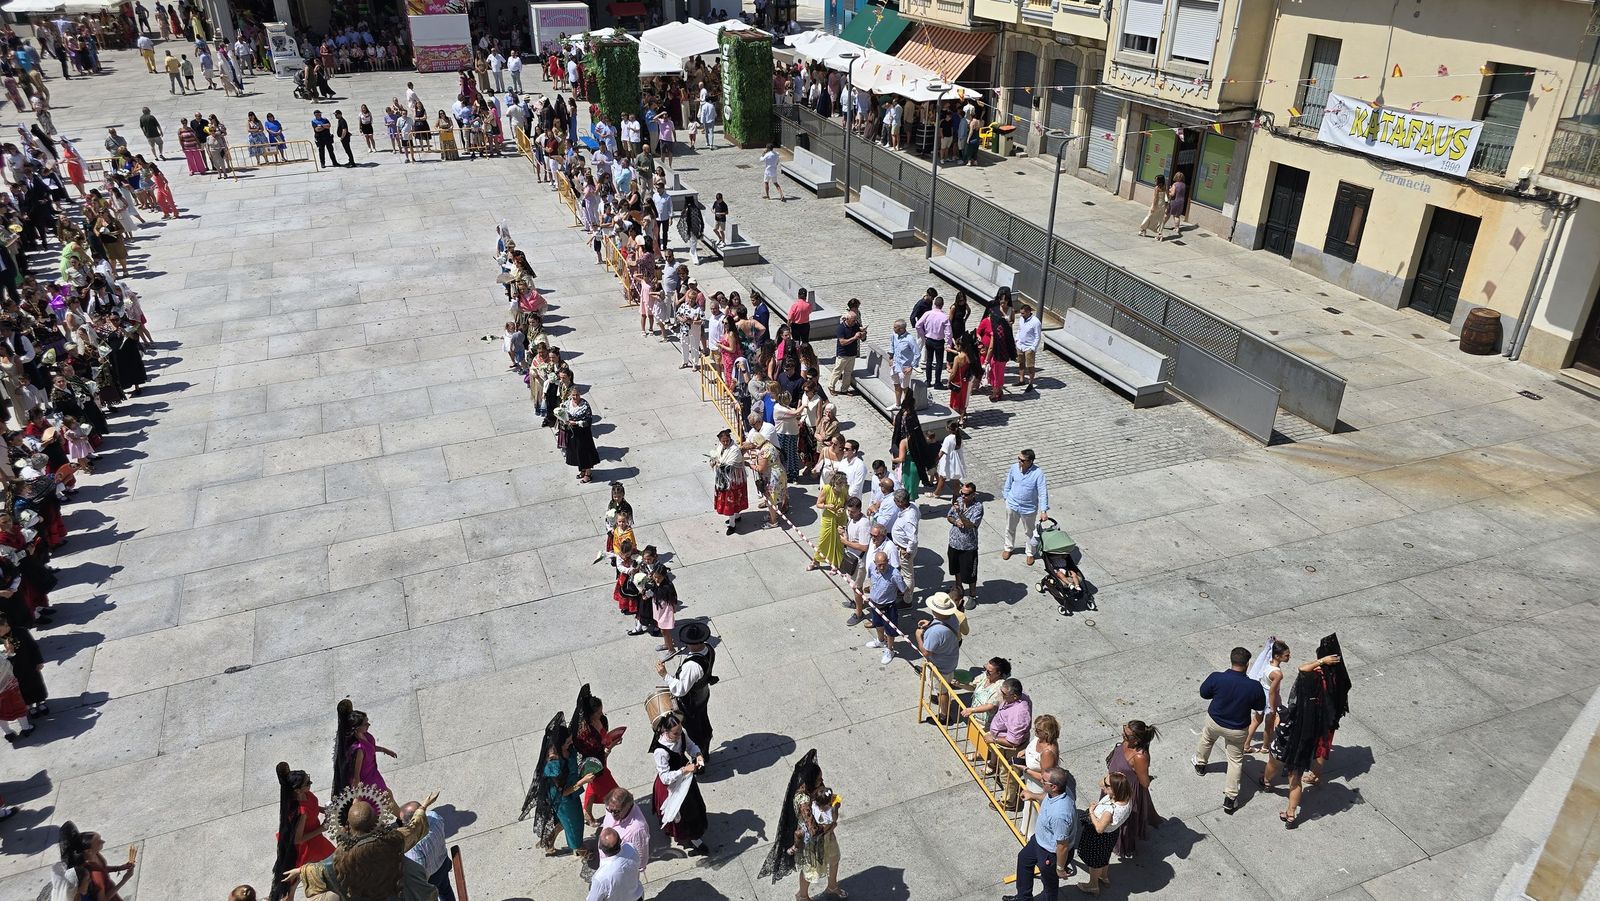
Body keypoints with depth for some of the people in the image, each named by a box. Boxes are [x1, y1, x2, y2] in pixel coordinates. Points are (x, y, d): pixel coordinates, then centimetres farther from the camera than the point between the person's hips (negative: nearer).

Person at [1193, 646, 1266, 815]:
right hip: (1237, 730, -1)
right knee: (1236, 760, 17)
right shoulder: (1254, 686, -26)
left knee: (1206, 738, 34)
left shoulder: (1216, 678, -26)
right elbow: (1260, 706, -7)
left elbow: (1204, 693, -7)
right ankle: (1230, 798, 19)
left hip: (1214, 721, 1)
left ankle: (1200, 764, 58)